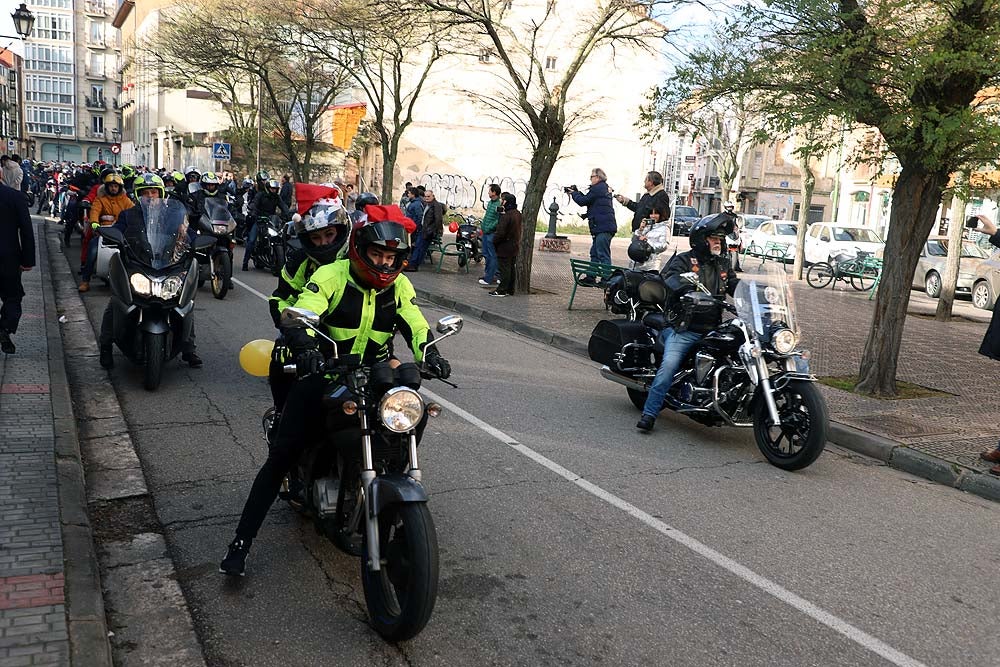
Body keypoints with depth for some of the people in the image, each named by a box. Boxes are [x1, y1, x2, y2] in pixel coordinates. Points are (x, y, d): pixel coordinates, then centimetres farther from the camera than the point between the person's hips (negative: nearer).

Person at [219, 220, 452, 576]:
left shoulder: (399, 286, 2)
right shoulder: (332, 275, -11)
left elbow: (416, 326, -3)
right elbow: (298, 314, -23)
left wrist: (430, 353, -25)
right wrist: (305, 347, -44)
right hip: (323, 373, -4)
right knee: (281, 456, -8)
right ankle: (241, 541, 1)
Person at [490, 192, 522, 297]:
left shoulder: (506, 215, -21)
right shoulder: (518, 214, 8)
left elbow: (500, 232, -21)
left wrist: (494, 241, -9)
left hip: (505, 246, -9)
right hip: (515, 245, 9)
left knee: (504, 268, -4)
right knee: (511, 268, 13)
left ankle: (502, 290, -1)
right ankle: (510, 289, 19)